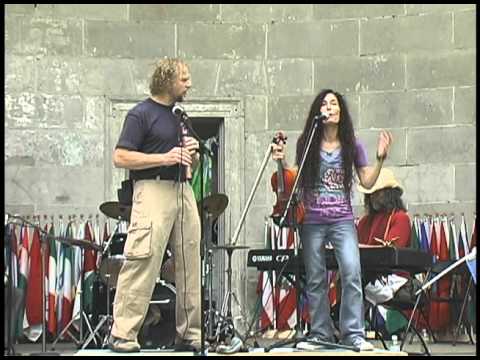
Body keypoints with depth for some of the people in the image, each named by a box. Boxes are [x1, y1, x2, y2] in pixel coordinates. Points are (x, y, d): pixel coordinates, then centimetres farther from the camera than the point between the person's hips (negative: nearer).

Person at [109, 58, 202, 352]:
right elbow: (120, 157, -10)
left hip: (183, 191, 8)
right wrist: (164, 158, -16)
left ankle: (190, 334, 11)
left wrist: (192, 154, 5)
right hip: (153, 191, -7)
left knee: (189, 266, 5)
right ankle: (123, 336, -11)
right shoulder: (141, 114, -2)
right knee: (143, 263, -13)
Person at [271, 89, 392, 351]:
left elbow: (367, 182, 7)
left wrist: (380, 158, -5)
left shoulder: (352, 146, 4)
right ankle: (320, 334, 15)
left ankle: (353, 334, -11)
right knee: (315, 280, 5)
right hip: (311, 221, 1)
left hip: (342, 220, -1)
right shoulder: (306, 144, 3)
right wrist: (282, 162, -6)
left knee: (352, 272, -16)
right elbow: (296, 181, 9)